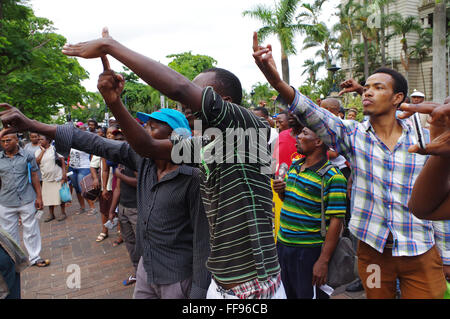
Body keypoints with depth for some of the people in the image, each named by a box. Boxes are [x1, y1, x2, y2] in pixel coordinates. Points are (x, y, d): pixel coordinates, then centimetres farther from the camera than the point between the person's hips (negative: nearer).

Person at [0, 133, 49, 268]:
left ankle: (34, 258, 21)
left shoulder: (27, 156, 0)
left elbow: (34, 176, 3)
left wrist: (39, 197, 0)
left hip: (27, 201, -1)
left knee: (31, 231, 8)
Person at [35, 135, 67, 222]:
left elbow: (62, 160, -5)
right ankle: (51, 214, 21)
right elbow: (36, 162, -10)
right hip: (46, 178, 4)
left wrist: (64, 173, -11)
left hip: (58, 177, -4)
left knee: (60, 195, 4)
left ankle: (63, 213, 16)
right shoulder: (38, 151, 6)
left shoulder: (55, 148, -5)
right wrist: (43, 151, -10)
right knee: (49, 197, 8)